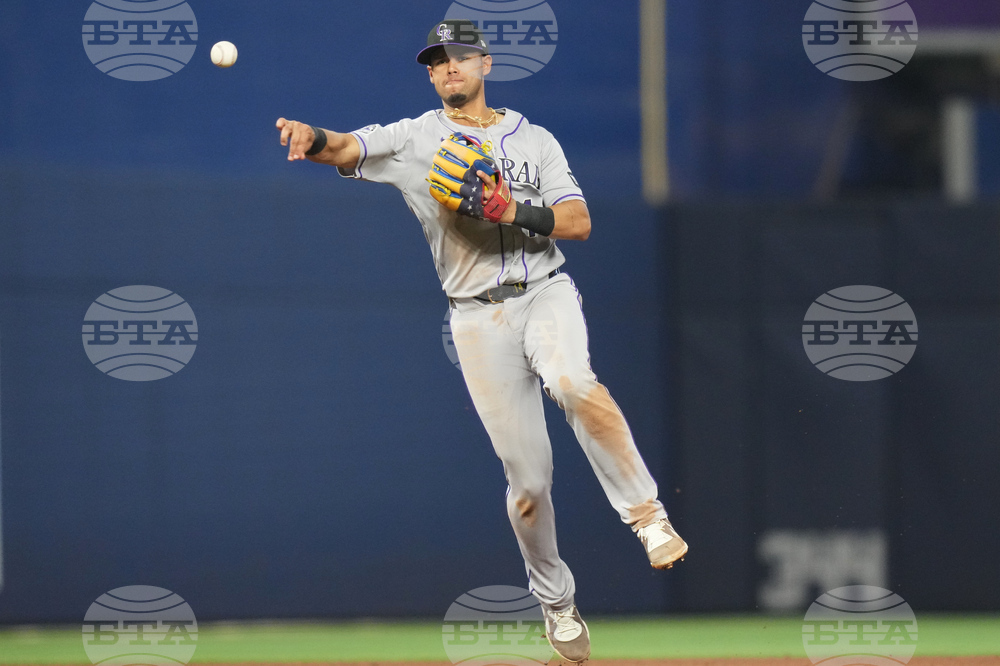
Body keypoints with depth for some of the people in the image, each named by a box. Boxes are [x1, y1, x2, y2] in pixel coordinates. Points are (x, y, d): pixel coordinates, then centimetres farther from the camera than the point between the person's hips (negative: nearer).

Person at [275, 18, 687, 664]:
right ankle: (556, 602, 19)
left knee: (572, 382, -35)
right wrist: (313, 138, -33)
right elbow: (351, 149, -10)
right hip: (478, 316, 0)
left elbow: (578, 222, 3)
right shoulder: (415, 138, 8)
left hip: (545, 293, 0)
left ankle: (647, 514, -26)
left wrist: (514, 212, -14)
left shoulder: (534, 141, 11)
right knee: (528, 476, -1)